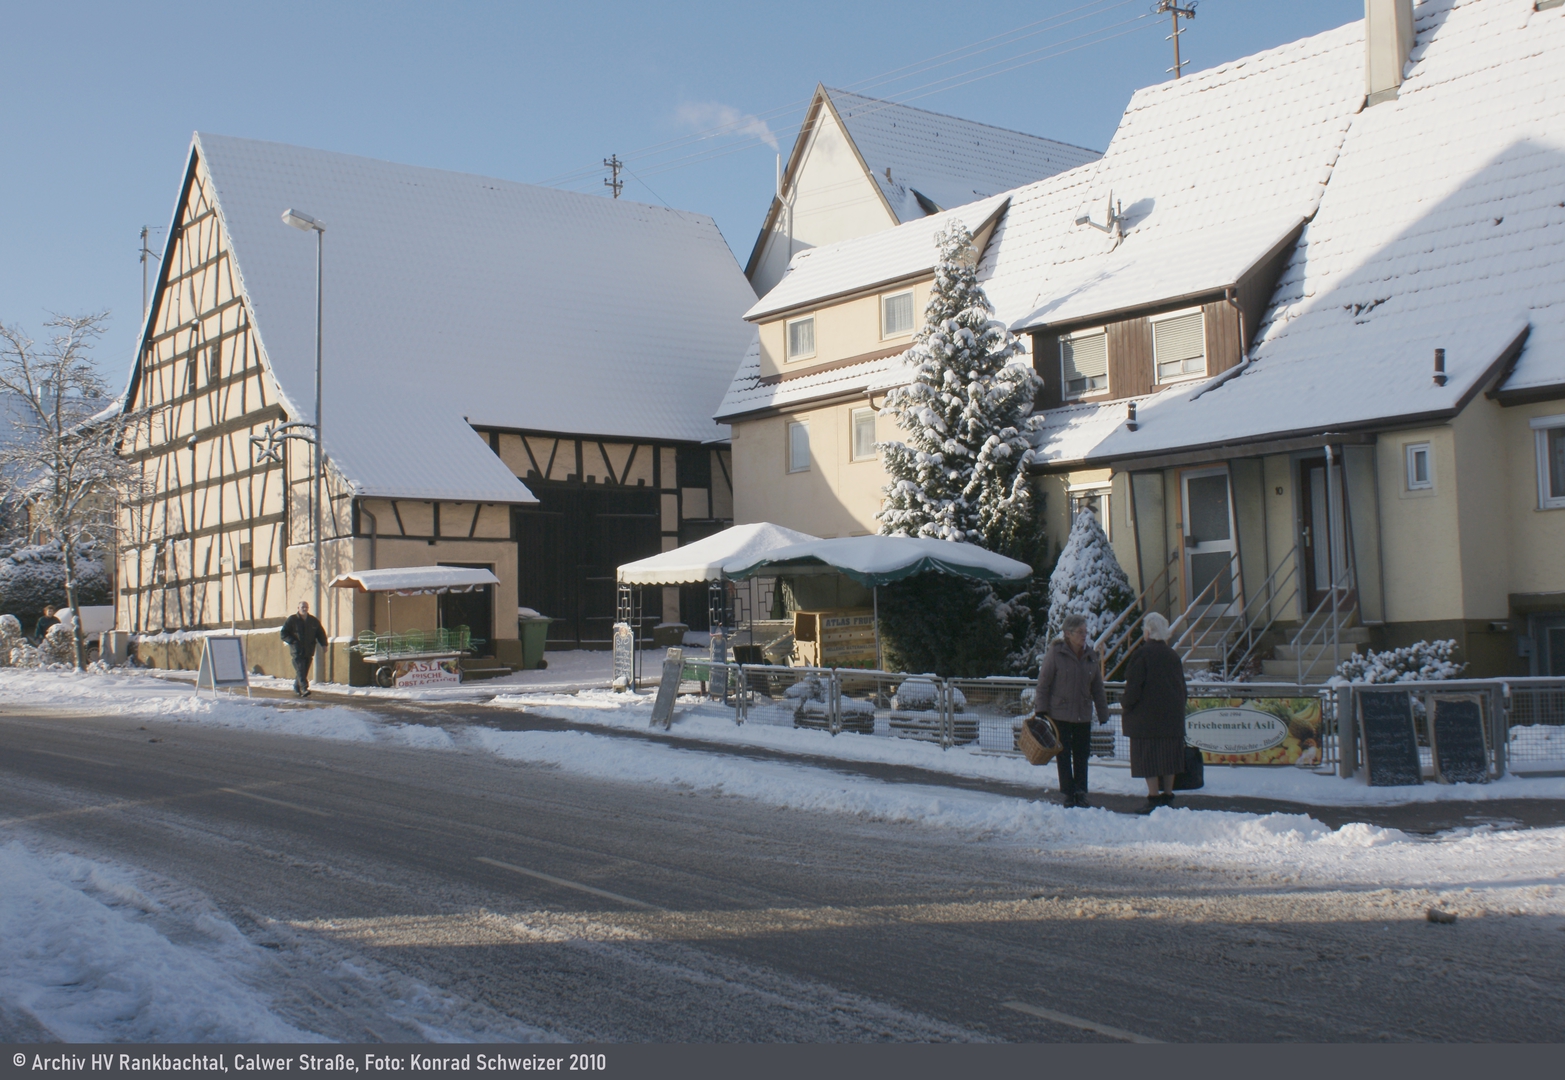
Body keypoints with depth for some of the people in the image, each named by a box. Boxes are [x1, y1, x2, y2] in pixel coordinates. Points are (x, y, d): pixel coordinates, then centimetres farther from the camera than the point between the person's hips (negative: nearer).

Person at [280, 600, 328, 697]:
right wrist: (293, 641, -12)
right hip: (297, 650, -4)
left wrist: (324, 644, 4)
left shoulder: (314, 621, 11)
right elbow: (284, 634, 1)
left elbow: (321, 633, 19)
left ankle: (297, 688, 25)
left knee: (304, 671, 8)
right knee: (300, 670, -15)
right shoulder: (292, 620, 0)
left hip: (309, 651, 4)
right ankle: (304, 689, -23)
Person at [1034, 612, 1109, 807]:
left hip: (1083, 716, 4)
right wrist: (1041, 709, -10)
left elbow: (1097, 688, 12)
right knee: (1064, 755, 1)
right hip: (1059, 714, -4)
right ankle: (1069, 794, 9)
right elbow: (1043, 683, -7)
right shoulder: (1055, 652, -8)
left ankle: (1081, 793, 14)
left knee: (1082, 755, 6)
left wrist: (1103, 714, 10)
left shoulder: (1090, 655, 7)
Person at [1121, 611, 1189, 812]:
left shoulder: (1142, 653, -11)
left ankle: (1154, 798, -5)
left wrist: (1126, 706, -1)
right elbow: (1182, 686, 14)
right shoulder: (1173, 655, 9)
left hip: (1146, 716, -6)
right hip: (1172, 716, 6)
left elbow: (1133, 685, -14)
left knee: (1148, 758, -3)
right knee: (1168, 756, 11)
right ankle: (1168, 795, 15)